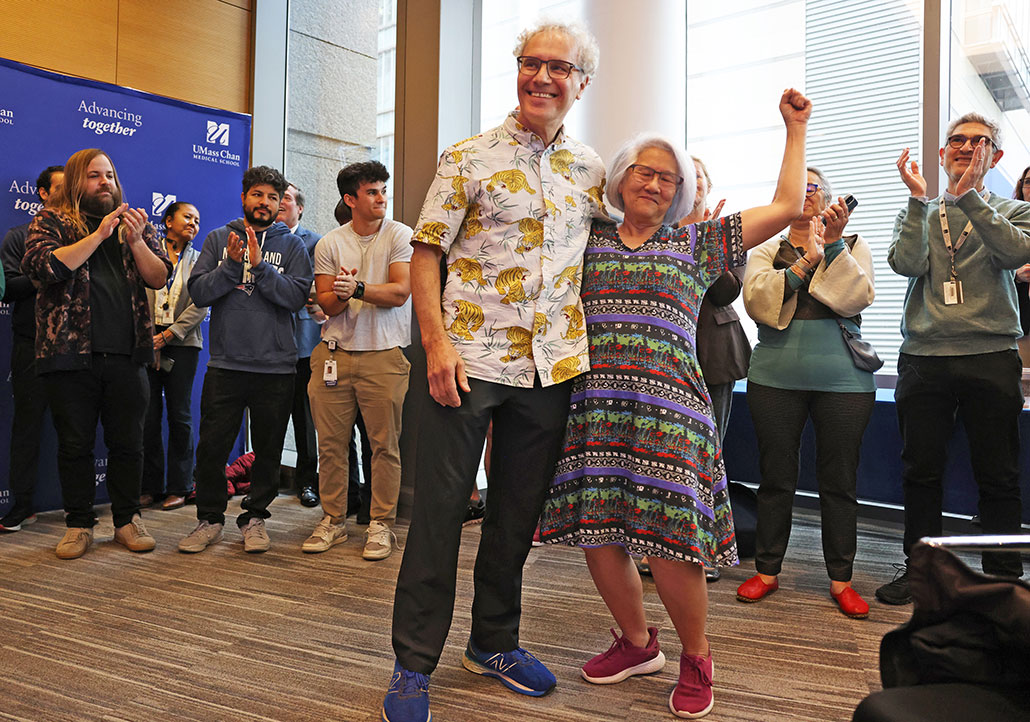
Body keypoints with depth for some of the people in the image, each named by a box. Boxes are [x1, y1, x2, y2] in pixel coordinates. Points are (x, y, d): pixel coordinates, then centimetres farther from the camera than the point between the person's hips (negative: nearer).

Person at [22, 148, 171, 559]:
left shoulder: (133, 223, 14)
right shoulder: (50, 222, 6)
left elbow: (159, 278, 5)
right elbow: (41, 266, -13)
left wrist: (136, 240, -11)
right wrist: (98, 235, -14)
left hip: (127, 355, 2)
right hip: (70, 355, -2)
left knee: (128, 443, 6)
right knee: (74, 444, 6)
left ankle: (127, 519, 20)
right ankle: (79, 524, 19)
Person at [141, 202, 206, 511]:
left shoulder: (198, 260, 12)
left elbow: (201, 305, 1)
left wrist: (169, 334, -10)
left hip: (182, 343, 0)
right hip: (147, 341, 0)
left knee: (180, 416, 1)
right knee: (148, 416, 0)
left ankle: (178, 486, 9)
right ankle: (150, 486, 10)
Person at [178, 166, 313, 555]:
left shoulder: (292, 245, 6)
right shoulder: (218, 238, 9)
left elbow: (297, 296, -8)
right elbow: (198, 291, -1)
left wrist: (259, 265, -15)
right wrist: (231, 265, -13)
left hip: (276, 366, 0)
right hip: (225, 364, 1)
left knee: (268, 450, 8)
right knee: (212, 446, 4)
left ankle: (255, 517, 24)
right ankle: (210, 519, 21)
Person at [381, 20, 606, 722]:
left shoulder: (591, 171, 12)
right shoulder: (469, 158, 0)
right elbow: (426, 253, -3)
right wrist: (437, 343, -13)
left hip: (552, 367, 4)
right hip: (470, 358, -4)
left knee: (518, 511, 13)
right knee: (439, 509, 1)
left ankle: (495, 641, 32)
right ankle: (414, 664, 16)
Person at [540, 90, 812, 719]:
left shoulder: (697, 243, 13)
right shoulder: (590, 238, 16)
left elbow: (786, 207, 14)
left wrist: (796, 129, 17)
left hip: (666, 406, -2)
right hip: (593, 404, 2)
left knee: (669, 536, -8)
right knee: (595, 532, 2)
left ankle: (696, 657, 19)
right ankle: (638, 643, 27)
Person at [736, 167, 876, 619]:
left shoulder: (853, 247, 12)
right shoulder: (765, 252, 11)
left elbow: (856, 298, -7)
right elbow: (757, 302, -8)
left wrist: (833, 245, -13)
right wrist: (804, 262, -14)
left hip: (843, 380, 0)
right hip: (775, 377, 0)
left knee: (839, 481, 5)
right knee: (776, 478, 6)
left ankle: (841, 579, 18)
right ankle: (767, 570, 19)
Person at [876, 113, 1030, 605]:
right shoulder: (918, 214, 14)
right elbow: (905, 264, -6)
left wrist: (969, 197, -16)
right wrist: (918, 199, -12)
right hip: (923, 357, 1)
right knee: (920, 471, 7)